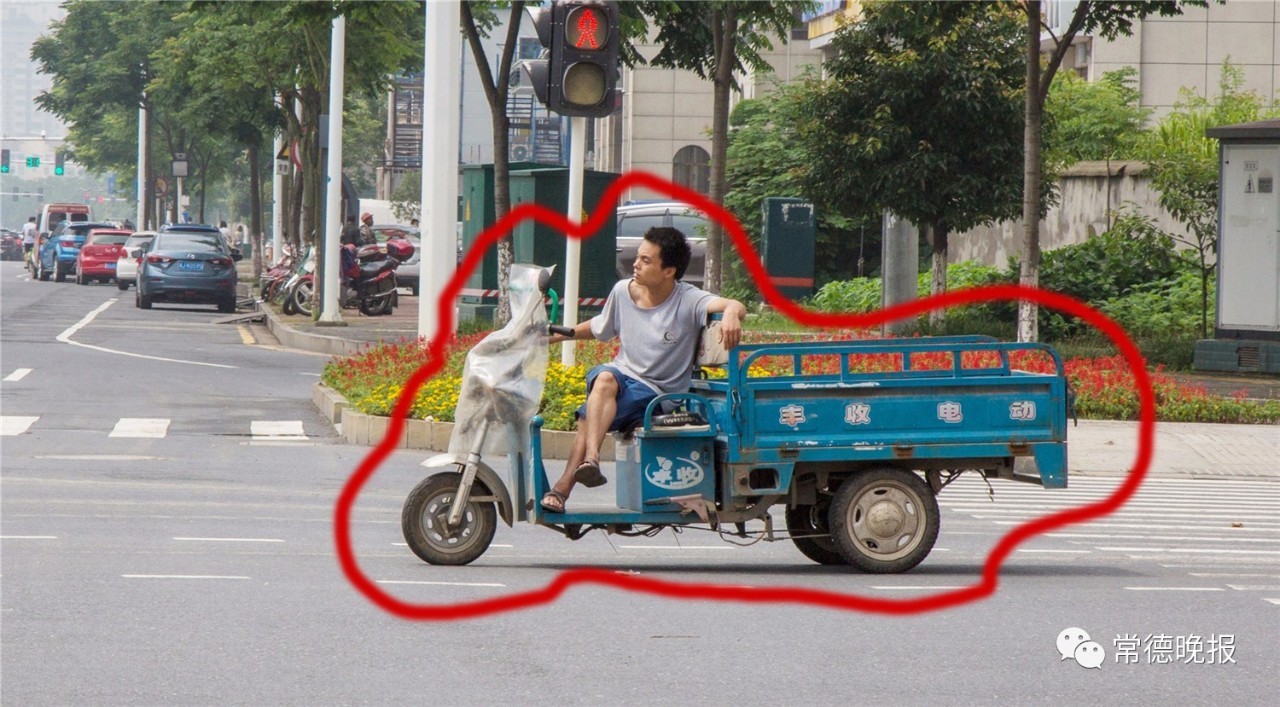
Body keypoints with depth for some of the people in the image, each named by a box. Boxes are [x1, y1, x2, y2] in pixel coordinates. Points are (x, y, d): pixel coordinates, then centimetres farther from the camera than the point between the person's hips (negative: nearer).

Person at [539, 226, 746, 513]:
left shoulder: (688, 301, -11)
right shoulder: (623, 291, 4)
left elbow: (735, 306, -29)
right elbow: (600, 327, 24)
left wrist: (732, 313, -52)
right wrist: (564, 334, 16)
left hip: (658, 393, -4)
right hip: (621, 374, 4)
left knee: (590, 414, -28)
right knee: (605, 379, -34)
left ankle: (564, 486, -24)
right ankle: (590, 458, -46)